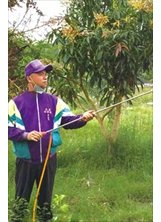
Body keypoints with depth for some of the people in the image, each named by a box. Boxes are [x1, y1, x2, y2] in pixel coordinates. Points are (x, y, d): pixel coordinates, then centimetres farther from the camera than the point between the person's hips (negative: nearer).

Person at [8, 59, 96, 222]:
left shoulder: (54, 101, 3)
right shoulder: (16, 103, -7)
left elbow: (68, 120, -4)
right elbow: (9, 129, -8)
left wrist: (82, 118, -23)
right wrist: (25, 135, -22)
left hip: (48, 158, 3)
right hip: (25, 160, -3)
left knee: (46, 197, 16)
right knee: (21, 199, 8)